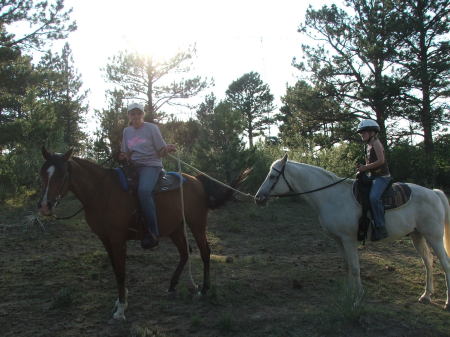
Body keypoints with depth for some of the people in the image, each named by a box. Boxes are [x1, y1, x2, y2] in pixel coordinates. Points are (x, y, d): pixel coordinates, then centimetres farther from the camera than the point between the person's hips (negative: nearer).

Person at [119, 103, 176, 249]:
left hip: (151, 165, -6)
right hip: (134, 166, 7)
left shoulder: (152, 128, 1)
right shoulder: (127, 131, 14)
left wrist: (168, 149, -22)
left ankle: (152, 232, -30)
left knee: (144, 190, -34)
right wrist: (123, 157, -2)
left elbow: (161, 152, 0)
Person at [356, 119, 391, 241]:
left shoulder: (376, 143, -9)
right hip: (372, 176, 11)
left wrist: (366, 167, -17)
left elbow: (381, 160, -19)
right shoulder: (368, 145, 17)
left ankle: (380, 228, -31)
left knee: (374, 197, -32)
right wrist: (363, 168, 4)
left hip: (382, 177, -11)